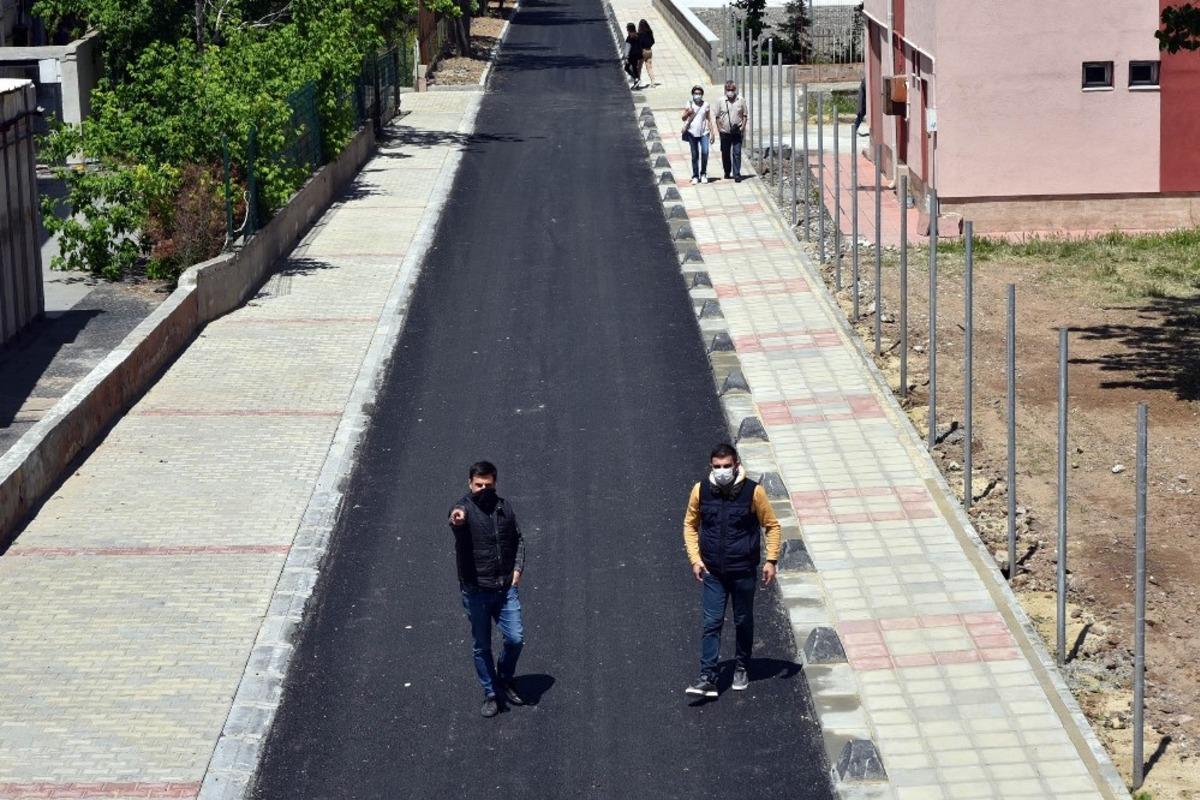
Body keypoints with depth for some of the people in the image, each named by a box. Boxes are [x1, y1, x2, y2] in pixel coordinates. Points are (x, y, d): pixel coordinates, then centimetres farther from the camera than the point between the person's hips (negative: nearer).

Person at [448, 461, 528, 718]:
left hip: (505, 587, 3)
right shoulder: (464, 508, -10)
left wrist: (517, 569, 4)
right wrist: (456, 521, -61)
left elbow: (518, 540, 18)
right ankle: (491, 694, 20)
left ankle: (505, 679, 25)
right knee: (482, 646, 6)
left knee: (516, 638, -2)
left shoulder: (503, 507, 6)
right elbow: (458, 518, -36)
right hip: (476, 590, -3)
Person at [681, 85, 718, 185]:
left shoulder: (706, 105, 6)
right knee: (695, 155, 3)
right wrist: (688, 113, -19)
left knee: (705, 152, -13)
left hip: (704, 133, 0)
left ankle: (703, 174, 3)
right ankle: (695, 176, 10)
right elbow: (683, 118, 3)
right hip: (692, 133, 0)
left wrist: (713, 133, 7)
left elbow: (709, 120, 11)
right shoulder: (689, 105, 3)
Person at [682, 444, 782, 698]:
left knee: (743, 622, 13)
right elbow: (690, 525, 9)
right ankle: (708, 678, -5)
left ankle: (742, 668, 32)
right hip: (712, 572, 1)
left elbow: (772, 525, 0)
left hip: (743, 571, -1)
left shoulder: (753, 491, -11)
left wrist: (771, 560, -6)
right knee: (712, 624, -4)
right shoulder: (701, 491, -5)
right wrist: (695, 559, 0)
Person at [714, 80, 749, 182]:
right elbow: (718, 117, 7)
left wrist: (743, 127, -2)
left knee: (737, 153, -6)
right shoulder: (721, 102, 1)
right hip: (725, 132, 1)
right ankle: (727, 172, 26)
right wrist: (719, 129, 0)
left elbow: (745, 115, 7)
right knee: (725, 153, 10)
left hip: (737, 132, -1)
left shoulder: (741, 101, 1)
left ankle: (737, 174, -5)